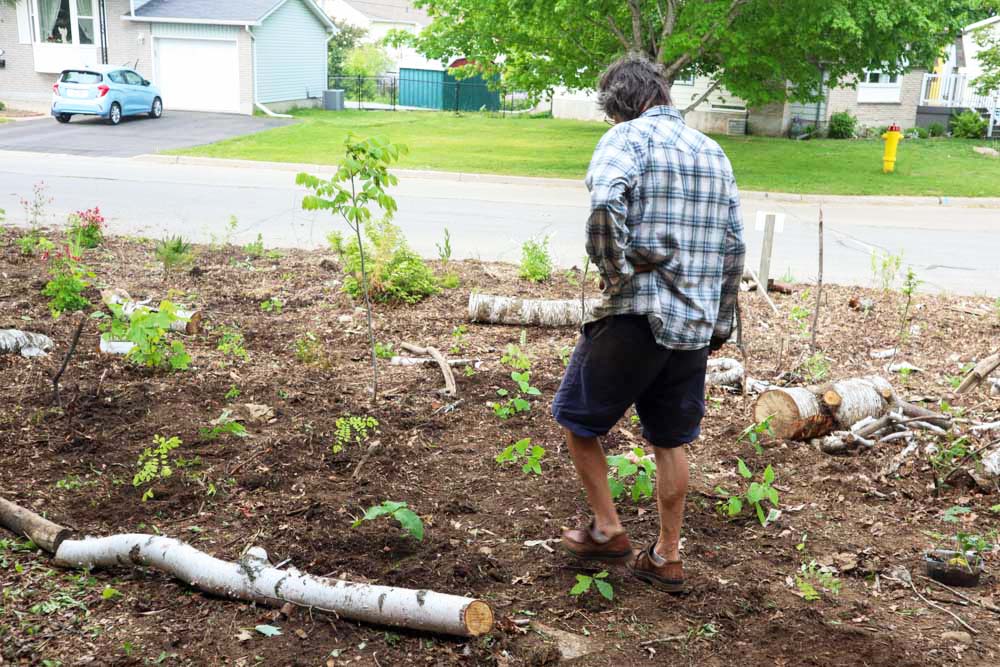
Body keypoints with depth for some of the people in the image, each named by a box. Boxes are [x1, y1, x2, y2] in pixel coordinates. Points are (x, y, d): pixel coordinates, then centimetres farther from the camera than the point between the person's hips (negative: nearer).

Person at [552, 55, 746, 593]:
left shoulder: (628, 137, -5)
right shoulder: (712, 151, 16)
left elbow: (605, 200, -28)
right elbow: (734, 244, 17)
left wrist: (615, 272, -16)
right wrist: (720, 323, 22)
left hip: (636, 315, -7)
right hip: (694, 325, 7)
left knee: (576, 418, 14)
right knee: (671, 441, 16)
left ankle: (607, 530, 19)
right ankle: (667, 558, 24)